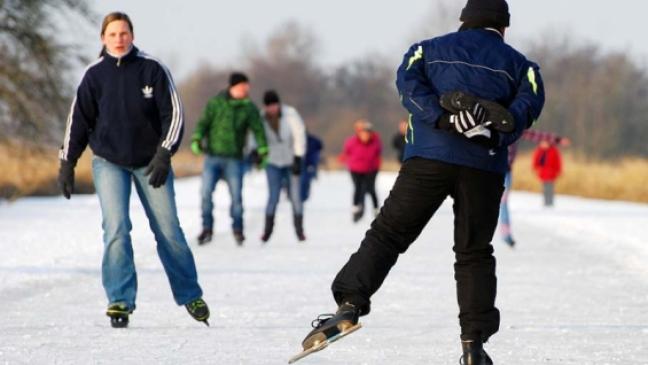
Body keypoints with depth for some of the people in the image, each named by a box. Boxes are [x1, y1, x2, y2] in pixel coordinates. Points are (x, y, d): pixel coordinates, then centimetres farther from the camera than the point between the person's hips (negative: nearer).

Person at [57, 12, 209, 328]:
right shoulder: (95, 75, -2)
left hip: (150, 162, 0)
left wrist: (164, 154, -15)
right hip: (109, 162, 0)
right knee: (116, 229, -14)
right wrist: (67, 163, 2)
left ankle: (190, 295, 19)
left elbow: (173, 114, -5)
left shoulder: (152, 70, -6)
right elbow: (78, 120, 5)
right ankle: (119, 301, -9)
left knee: (168, 230, 2)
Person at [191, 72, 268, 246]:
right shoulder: (215, 103, 0)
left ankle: (237, 229, 14)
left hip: (234, 159, 0)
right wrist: (197, 139, -16)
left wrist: (262, 151, -5)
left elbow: (258, 130, 3)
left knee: (236, 195, -2)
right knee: (206, 193, -5)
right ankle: (207, 228, 7)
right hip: (212, 156, 0)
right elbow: (204, 122, -1)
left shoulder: (249, 108, 1)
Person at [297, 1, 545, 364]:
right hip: (485, 167, 0)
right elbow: (531, 96, -2)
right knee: (474, 253, 9)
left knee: (388, 233, 3)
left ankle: (350, 304, -15)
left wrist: (443, 119, -12)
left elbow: (409, 80, -2)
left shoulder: (432, 49, 19)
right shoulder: (516, 62, 18)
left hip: (430, 156, 0)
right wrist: (498, 133, -12)